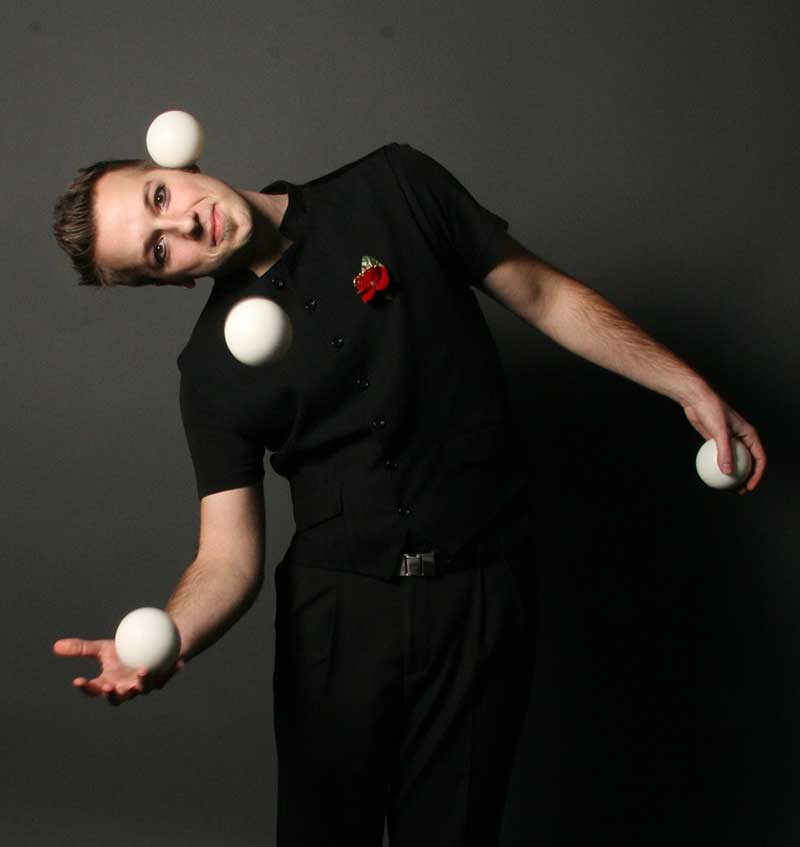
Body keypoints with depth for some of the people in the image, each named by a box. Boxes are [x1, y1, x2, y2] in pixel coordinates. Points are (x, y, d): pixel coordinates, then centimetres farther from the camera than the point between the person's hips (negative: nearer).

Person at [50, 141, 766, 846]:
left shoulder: (396, 188, -3)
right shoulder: (211, 370, -2)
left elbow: (548, 297, 4)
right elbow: (230, 559, -5)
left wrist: (691, 388, 0)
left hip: (480, 597, -1)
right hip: (335, 604, 1)